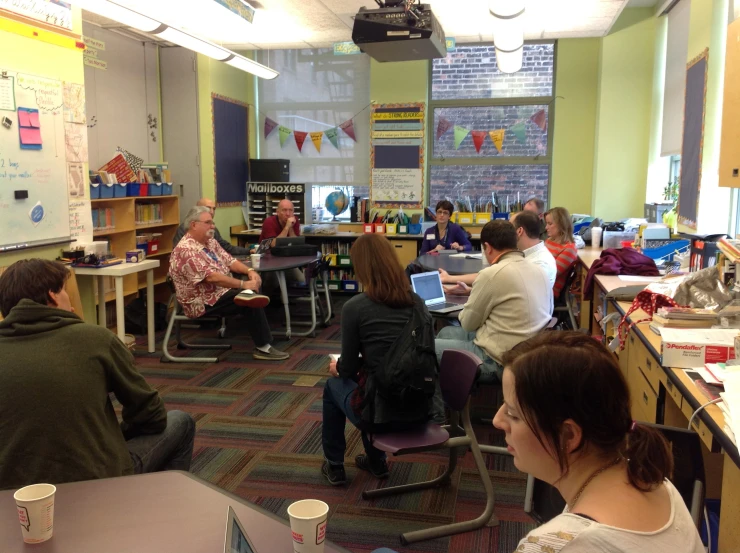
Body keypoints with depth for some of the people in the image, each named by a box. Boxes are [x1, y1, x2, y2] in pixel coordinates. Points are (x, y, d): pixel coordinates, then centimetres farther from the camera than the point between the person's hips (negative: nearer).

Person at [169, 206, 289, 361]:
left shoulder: (210, 242, 11)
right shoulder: (186, 250, -20)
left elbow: (229, 261, 12)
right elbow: (211, 277, -28)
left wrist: (249, 271, -8)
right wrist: (243, 284, -26)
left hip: (221, 291, 10)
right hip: (204, 302, -10)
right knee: (250, 301, -22)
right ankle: (263, 348, -13)